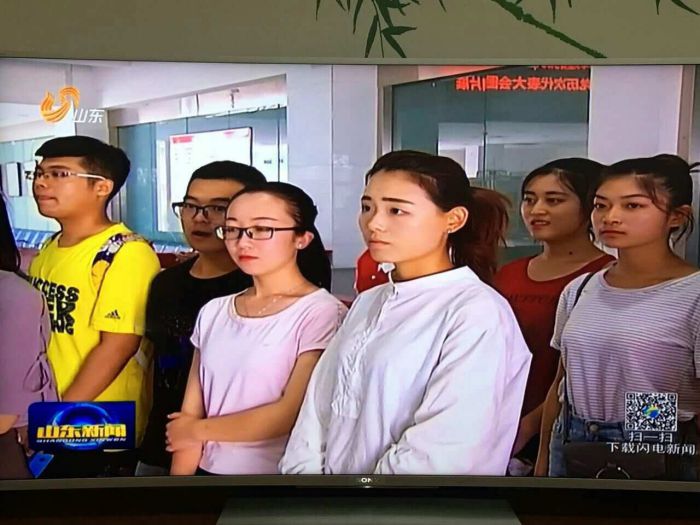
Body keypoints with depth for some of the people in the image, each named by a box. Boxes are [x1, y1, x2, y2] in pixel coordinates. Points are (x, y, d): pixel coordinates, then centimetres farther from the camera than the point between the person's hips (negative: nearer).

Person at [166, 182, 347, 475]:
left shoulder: (320, 312, -14)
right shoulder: (213, 312, 3)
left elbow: (292, 413, -19)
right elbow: (189, 416, 2)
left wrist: (197, 430, -8)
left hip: (277, 472, -4)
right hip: (208, 469, 5)